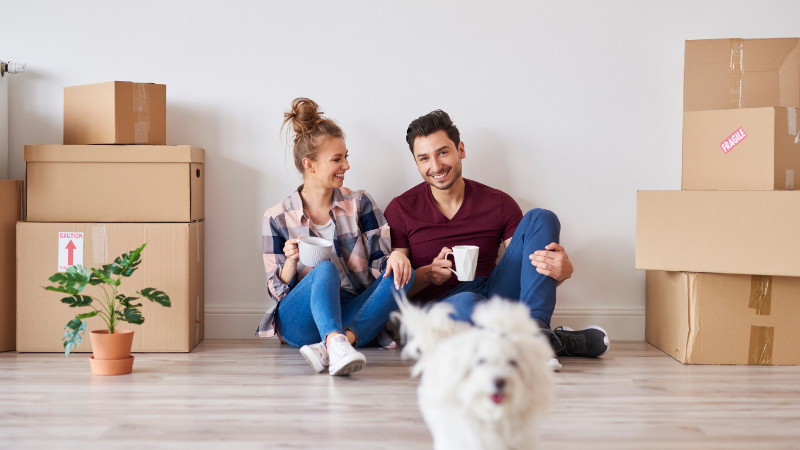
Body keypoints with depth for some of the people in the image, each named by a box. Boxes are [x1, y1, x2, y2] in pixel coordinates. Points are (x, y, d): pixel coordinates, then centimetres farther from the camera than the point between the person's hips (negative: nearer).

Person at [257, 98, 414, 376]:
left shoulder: (360, 204, 10)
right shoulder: (277, 218, 5)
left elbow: (382, 262, 5)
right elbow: (277, 289, 6)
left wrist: (397, 254, -19)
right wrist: (291, 262, -16)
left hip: (355, 317, 2)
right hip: (300, 321, -2)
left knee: (401, 274, -24)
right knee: (325, 269, -31)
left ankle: (330, 346, -42)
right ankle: (336, 345, -59)